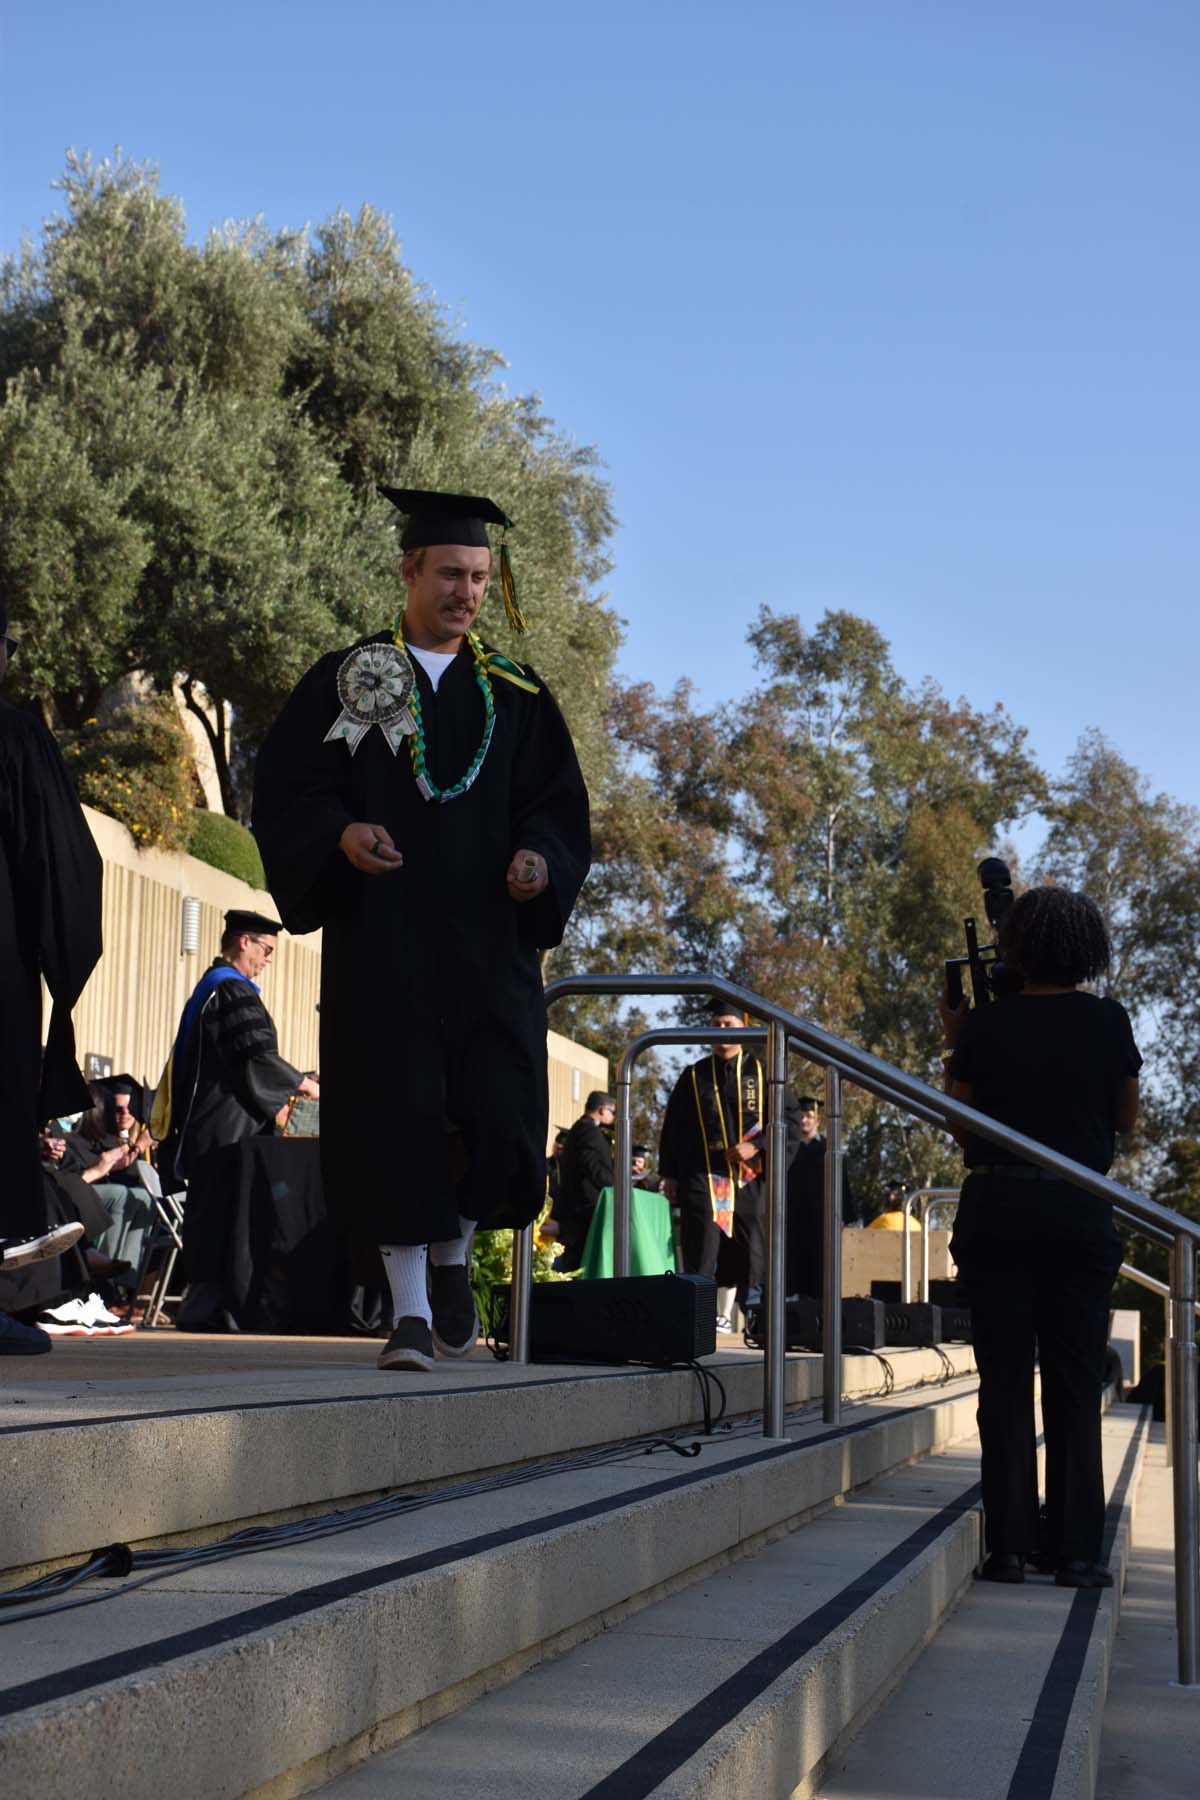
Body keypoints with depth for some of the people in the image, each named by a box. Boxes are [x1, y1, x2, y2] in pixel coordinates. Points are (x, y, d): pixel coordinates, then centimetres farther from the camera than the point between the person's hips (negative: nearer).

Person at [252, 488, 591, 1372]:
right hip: (379, 941, -2)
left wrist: (540, 855, -11)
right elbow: (283, 792, 1)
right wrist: (341, 835, -19)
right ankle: (411, 1311, 1)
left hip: (485, 942, 2)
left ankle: (452, 1256, 25)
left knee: (498, 1116, -3)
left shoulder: (516, 695, 13)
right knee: (393, 1116, -5)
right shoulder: (345, 681, 6)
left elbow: (558, 802, 10)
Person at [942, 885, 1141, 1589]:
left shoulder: (985, 1026, -3)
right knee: (1075, 1385, 5)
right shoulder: (1108, 1021, -1)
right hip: (1080, 1213, 0)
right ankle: (1077, 1549, 2)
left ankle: (1010, 1545, 1)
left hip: (997, 1207, 0)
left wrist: (956, 1046, 14)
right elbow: (1126, 1118, 9)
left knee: (1005, 1383, 4)